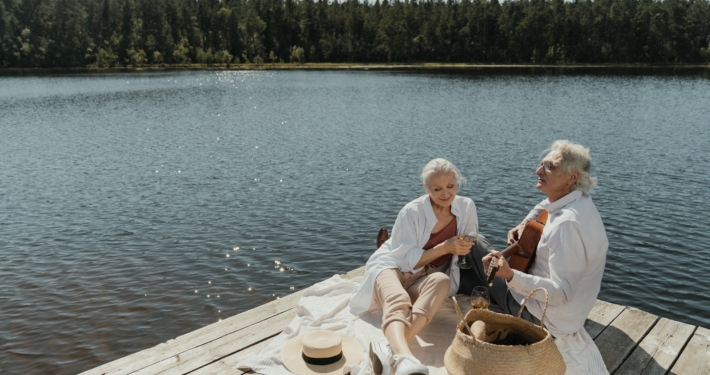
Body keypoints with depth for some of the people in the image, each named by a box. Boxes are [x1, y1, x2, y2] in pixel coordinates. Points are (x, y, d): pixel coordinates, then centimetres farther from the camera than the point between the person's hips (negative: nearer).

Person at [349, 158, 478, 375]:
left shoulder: (466, 207, -1)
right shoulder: (413, 212, -15)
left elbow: (471, 247, 14)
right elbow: (407, 260, -15)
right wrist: (445, 248, -25)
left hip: (425, 278, 3)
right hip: (392, 266, -3)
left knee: (442, 281, -35)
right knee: (398, 301, -38)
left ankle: (391, 351, -53)